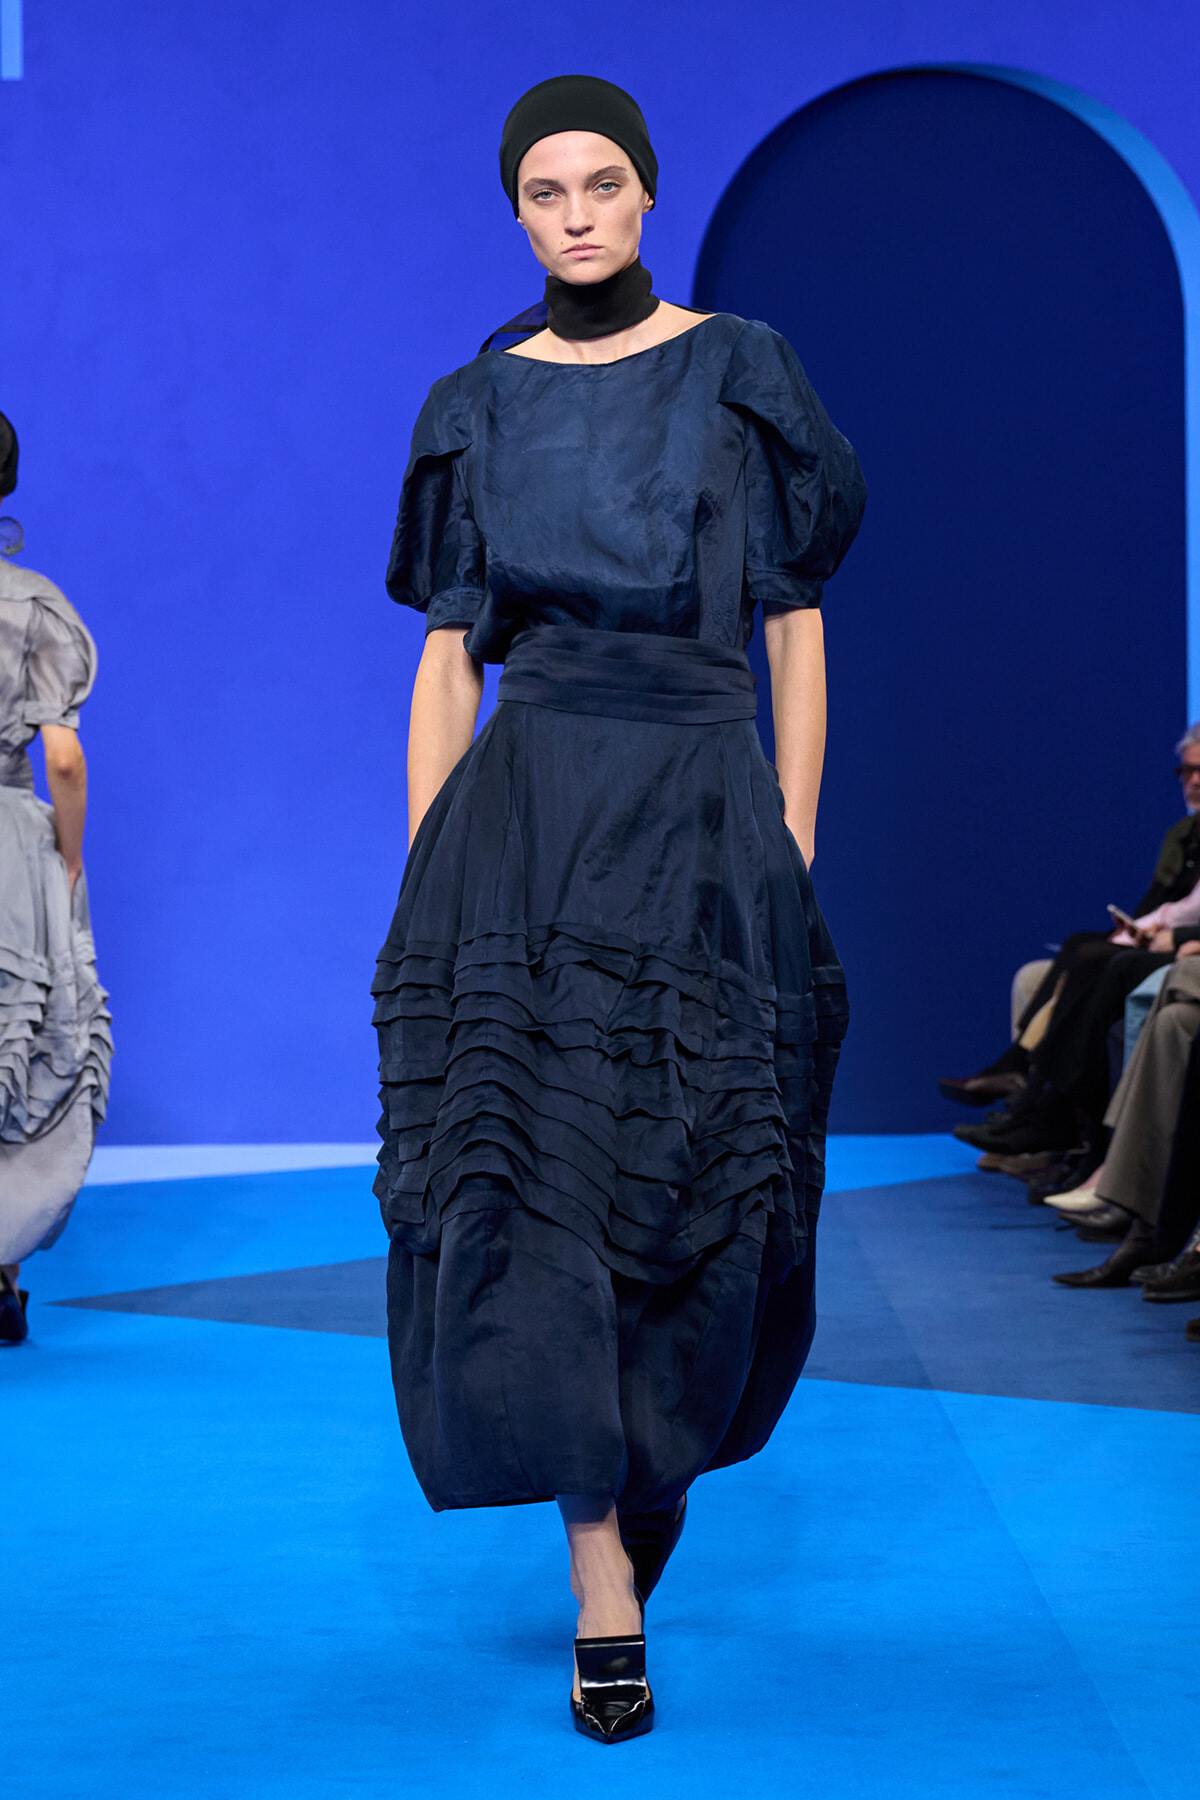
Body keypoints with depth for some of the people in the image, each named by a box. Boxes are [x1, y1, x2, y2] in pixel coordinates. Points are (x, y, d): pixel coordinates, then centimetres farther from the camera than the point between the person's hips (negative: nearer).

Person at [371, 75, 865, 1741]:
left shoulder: (739, 375, 4)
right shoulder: (477, 410, 9)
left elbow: (798, 630, 3)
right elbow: (445, 663, 9)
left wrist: (795, 851, -3)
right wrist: (422, 879, 2)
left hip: (701, 826, -1)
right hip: (525, 823, 1)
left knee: (696, 1190, 3)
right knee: (536, 1176, -9)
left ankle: (654, 1462, 35)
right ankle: (606, 1599, -6)